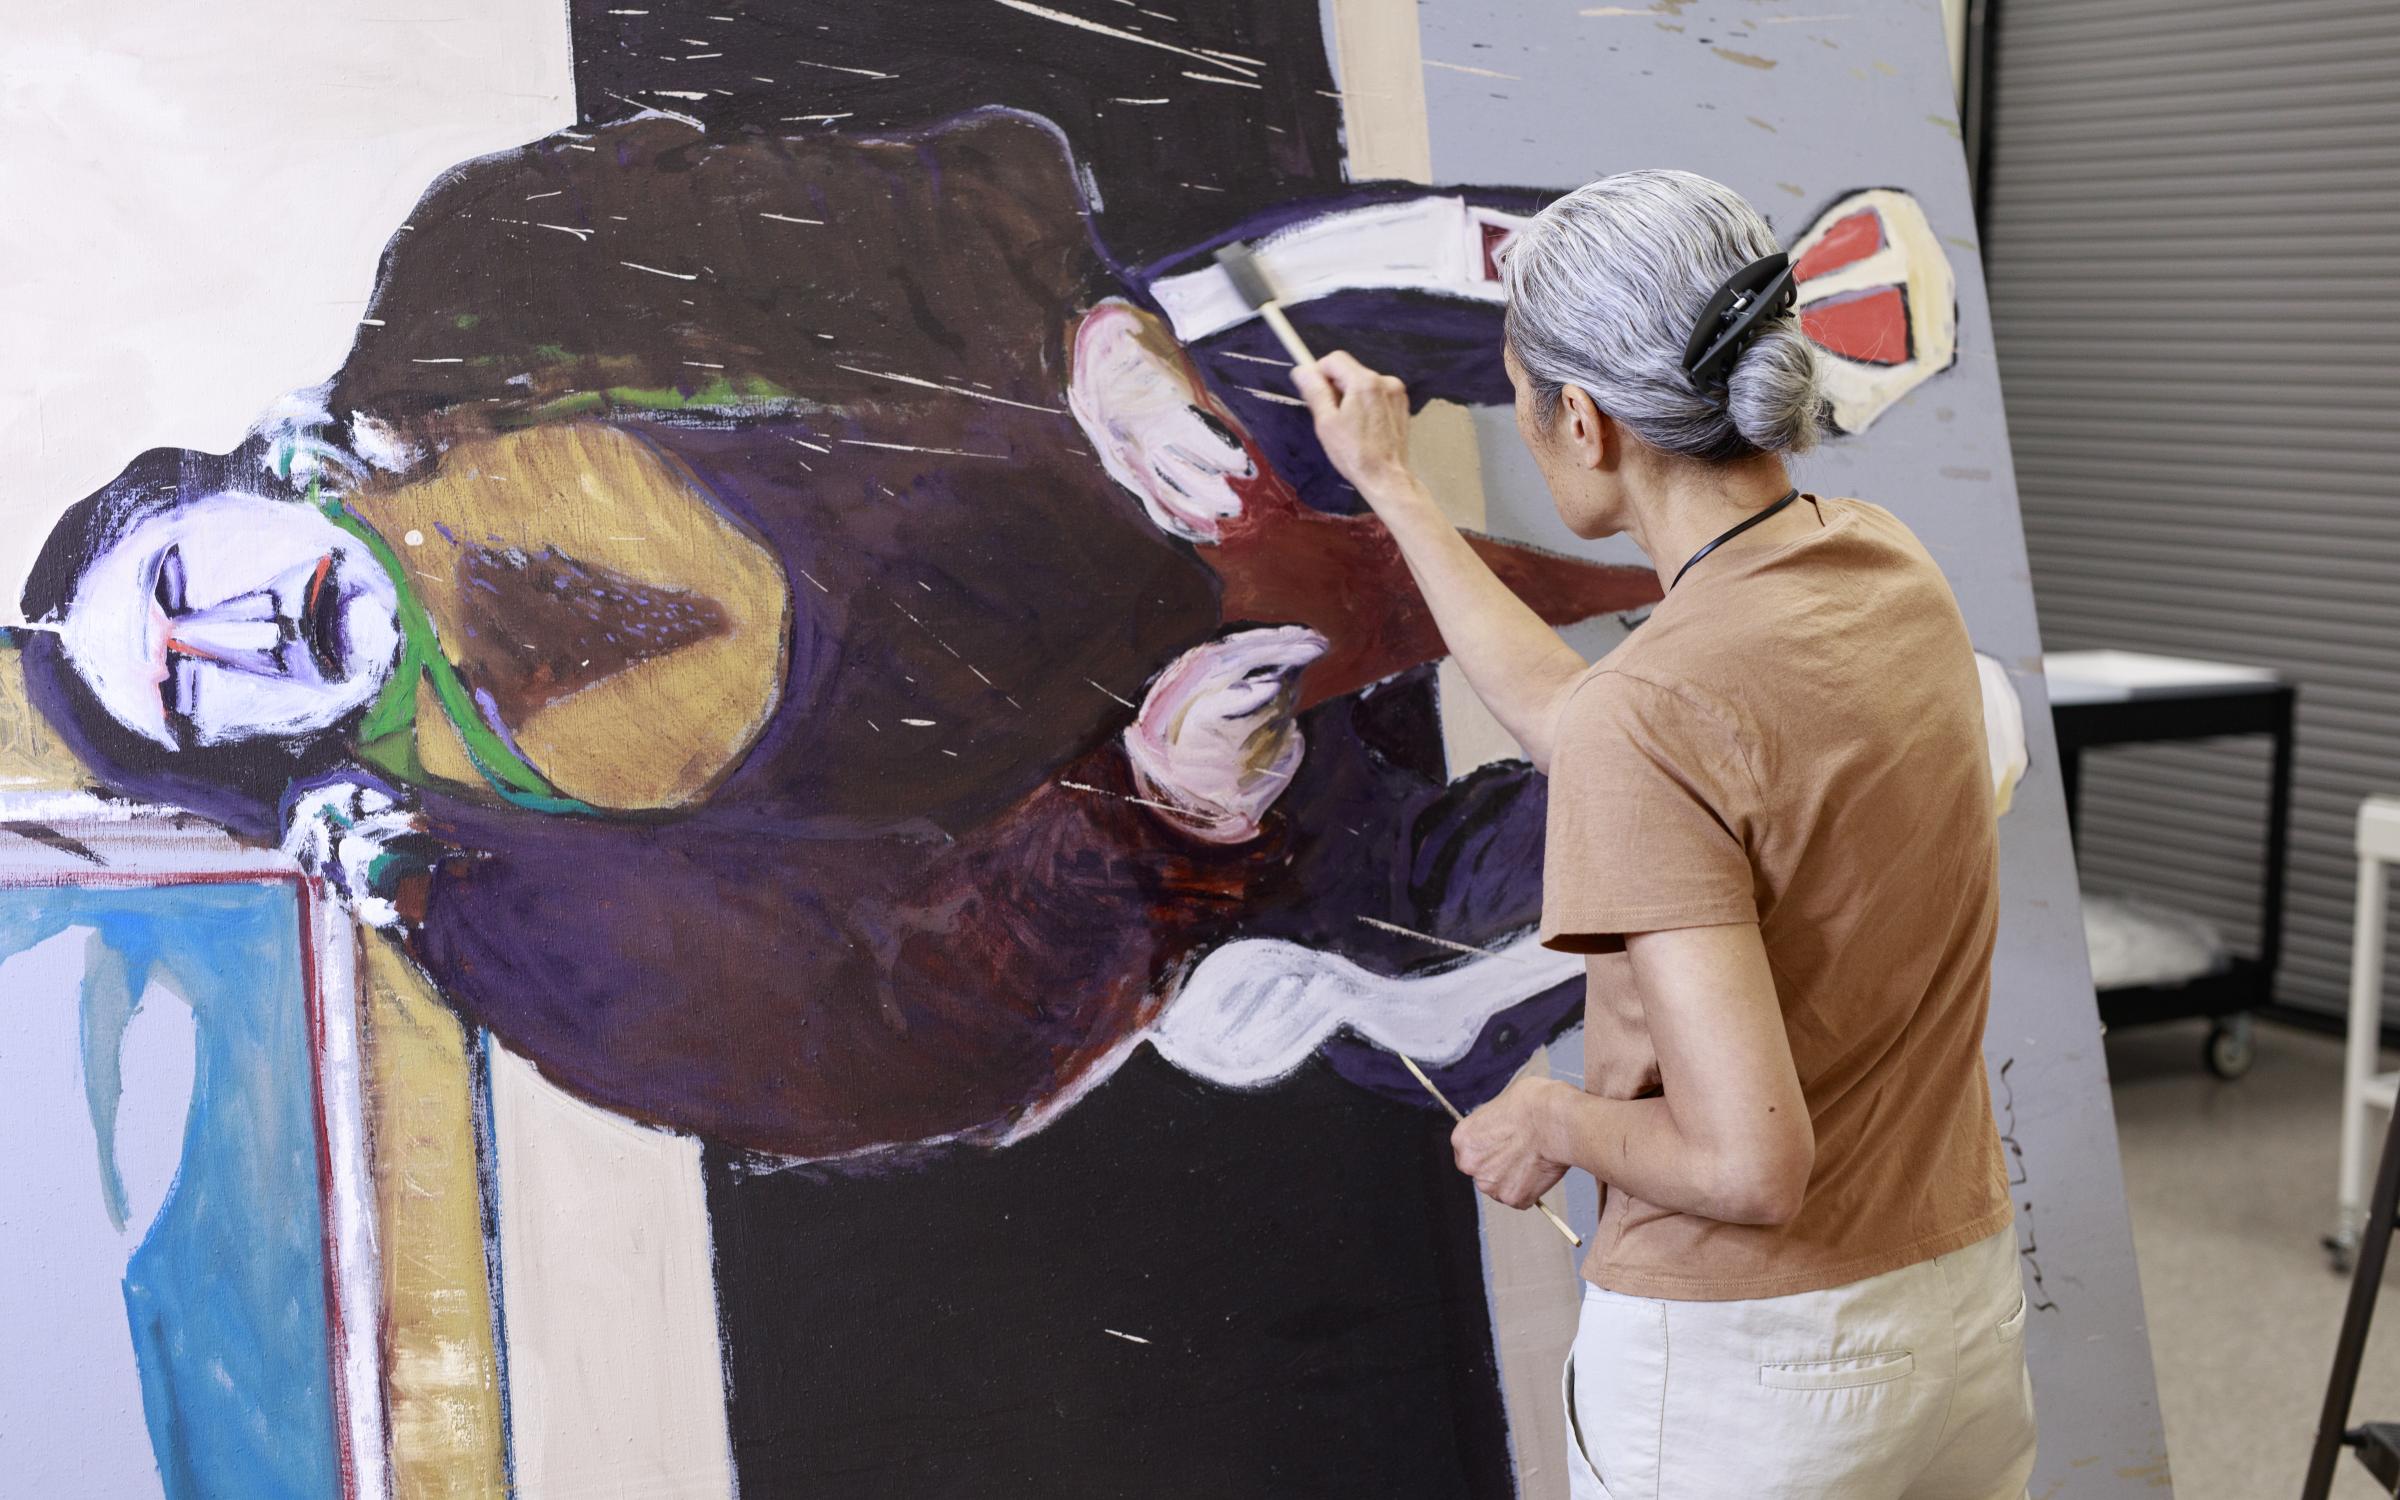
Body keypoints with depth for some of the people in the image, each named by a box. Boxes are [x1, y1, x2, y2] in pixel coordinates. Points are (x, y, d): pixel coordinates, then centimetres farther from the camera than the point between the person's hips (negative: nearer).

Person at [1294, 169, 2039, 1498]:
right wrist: (1391, 487, 19)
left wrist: (1553, 1118, -8)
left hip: (1745, 1359, -7)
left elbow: (1749, 1166, -28)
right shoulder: (1888, 568, -3)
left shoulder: (1652, 717, -26)